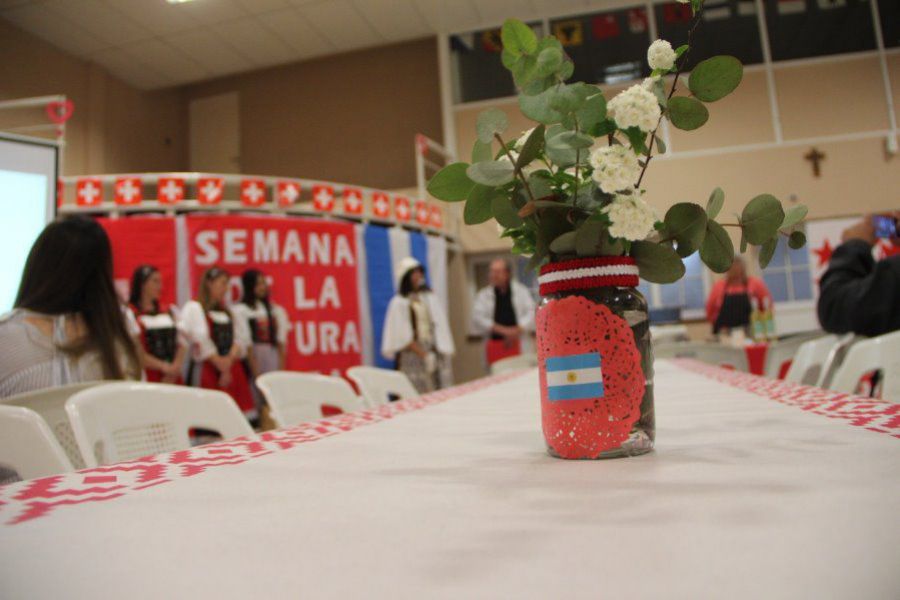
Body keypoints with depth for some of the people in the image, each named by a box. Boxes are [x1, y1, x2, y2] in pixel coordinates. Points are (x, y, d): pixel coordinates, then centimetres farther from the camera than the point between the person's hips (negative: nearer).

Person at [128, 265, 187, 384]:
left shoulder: (168, 311, 13)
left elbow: (181, 343, 9)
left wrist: (175, 367, -6)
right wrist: (164, 367, -11)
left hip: (174, 379, 5)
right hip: (147, 379, -5)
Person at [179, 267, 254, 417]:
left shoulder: (226, 312, 19)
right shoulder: (193, 308, 0)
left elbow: (238, 339, 9)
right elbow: (200, 341, -10)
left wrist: (230, 359, -9)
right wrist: (218, 362, -11)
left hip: (232, 370, 6)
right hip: (206, 370, -6)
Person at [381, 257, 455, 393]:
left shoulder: (430, 297, 10)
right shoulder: (399, 302, -5)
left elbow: (441, 326, 8)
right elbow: (403, 336, -9)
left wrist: (445, 353, -3)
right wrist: (424, 355, -13)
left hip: (434, 352, 5)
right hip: (413, 355, -5)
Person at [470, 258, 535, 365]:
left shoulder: (521, 290, 10)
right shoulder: (483, 294, 10)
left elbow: (531, 312, 5)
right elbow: (477, 317, 0)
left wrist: (517, 330, -10)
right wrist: (502, 330, -10)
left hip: (518, 343, 0)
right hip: (495, 347, 1)